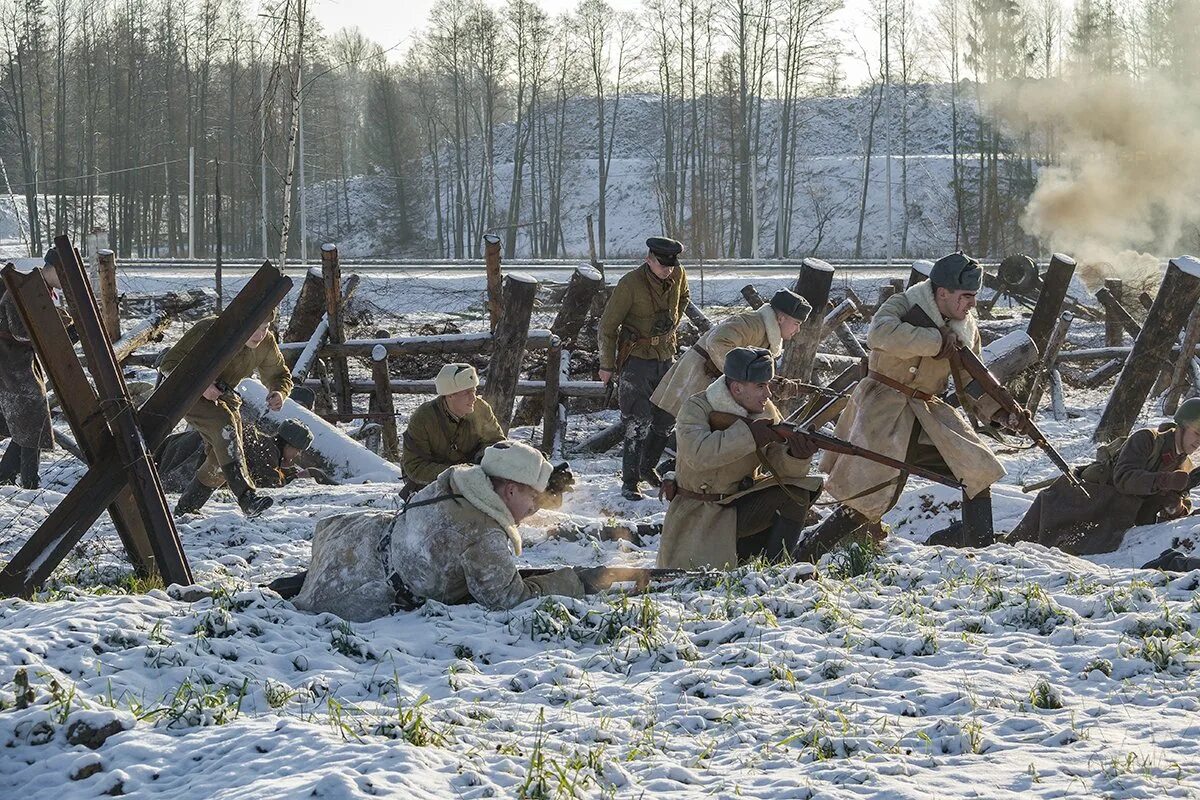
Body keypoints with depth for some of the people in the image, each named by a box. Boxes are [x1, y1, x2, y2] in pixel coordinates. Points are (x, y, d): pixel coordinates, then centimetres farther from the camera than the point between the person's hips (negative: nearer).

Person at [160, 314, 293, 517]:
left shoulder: (266, 344, -11)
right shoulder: (209, 330, -27)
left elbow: (280, 375, 5)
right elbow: (169, 363, -22)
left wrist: (279, 392, -20)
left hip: (223, 397, 7)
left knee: (221, 457, -4)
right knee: (224, 424, -33)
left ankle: (185, 508, 19)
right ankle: (247, 497, -44)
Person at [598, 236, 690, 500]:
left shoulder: (678, 275, -3)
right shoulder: (630, 284, -19)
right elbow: (607, 327, -10)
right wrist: (607, 366, -5)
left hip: (666, 357, 6)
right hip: (636, 358, -6)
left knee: (666, 419, 11)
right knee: (638, 423, -11)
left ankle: (648, 467, 30)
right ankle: (629, 483, -6)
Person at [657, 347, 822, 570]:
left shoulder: (766, 411, -1)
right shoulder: (697, 408, -16)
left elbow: (780, 466, -8)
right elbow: (697, 454, -34)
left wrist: (796, 455, -32)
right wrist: (748, 433, -37)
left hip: (741, 505, 4)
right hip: (697, 513, -4)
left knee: (796, 493, -19)